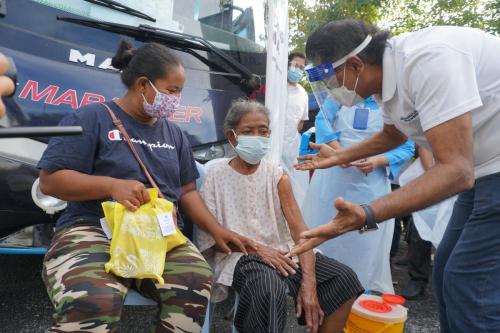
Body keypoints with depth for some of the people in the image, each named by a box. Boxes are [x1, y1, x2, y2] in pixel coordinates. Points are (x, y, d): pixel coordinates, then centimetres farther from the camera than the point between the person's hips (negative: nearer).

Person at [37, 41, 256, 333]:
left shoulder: (174, 134, 17)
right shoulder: (91, 119, 0)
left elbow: (187, 191, 18)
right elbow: (50, 180, -6)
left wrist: (217, 230, 4)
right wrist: (112, 185, -20)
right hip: (94, 230, -4)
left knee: (198, 283, -26)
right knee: (91, 304, -35)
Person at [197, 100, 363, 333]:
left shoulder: (277, 175, 7)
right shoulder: (216, 173, 0)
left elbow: (299, 229, -3)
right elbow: (209, 233, -4)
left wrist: (309, 281, -17)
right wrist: (255, 247, -16)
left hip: (281, 251, 4)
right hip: (239, 255, -4)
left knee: (344, 278, -12)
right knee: (270, 289, -37)